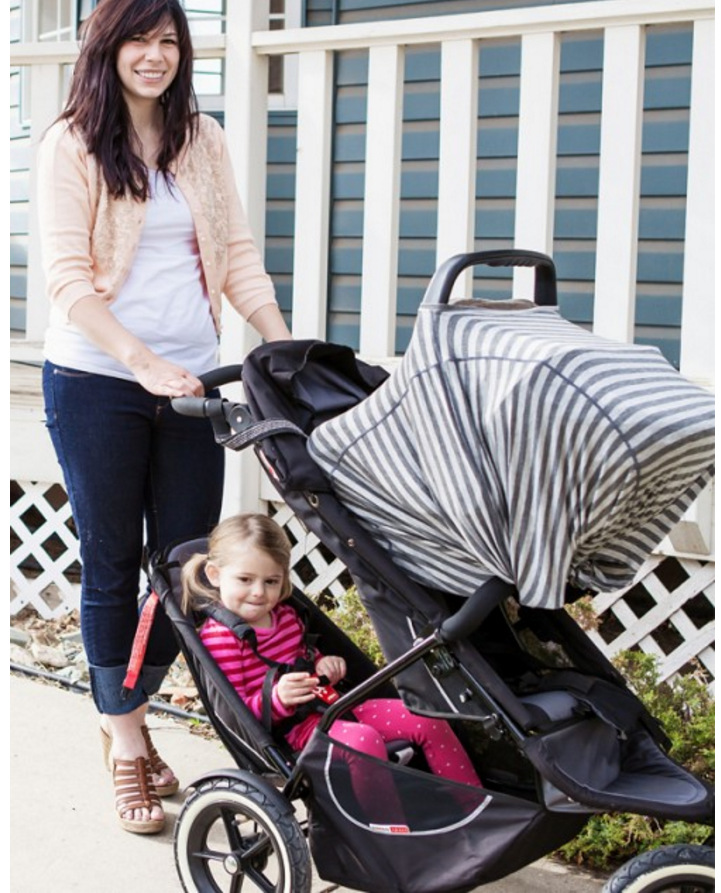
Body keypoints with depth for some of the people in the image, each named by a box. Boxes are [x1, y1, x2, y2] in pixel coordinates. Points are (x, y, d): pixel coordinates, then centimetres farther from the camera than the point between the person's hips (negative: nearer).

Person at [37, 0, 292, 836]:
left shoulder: (203, 142, 10)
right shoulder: (71, 147, -3)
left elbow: (236, 254, 9)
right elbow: (68, 278, -10)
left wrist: (286, 351, -4)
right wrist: (145, 362, -22)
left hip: (191, 383, 4)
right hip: (96, 383, -4)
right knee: (112, 565, 6)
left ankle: (125, 713, 28)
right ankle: (127, 742, 19)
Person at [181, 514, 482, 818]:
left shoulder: (285, 615, 15)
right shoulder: (218, 636, -10)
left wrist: (325, 664, 5)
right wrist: (277, 699, -33)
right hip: (292, 727, -9)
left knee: (427, 720, -2)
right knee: (364, 738, -37)